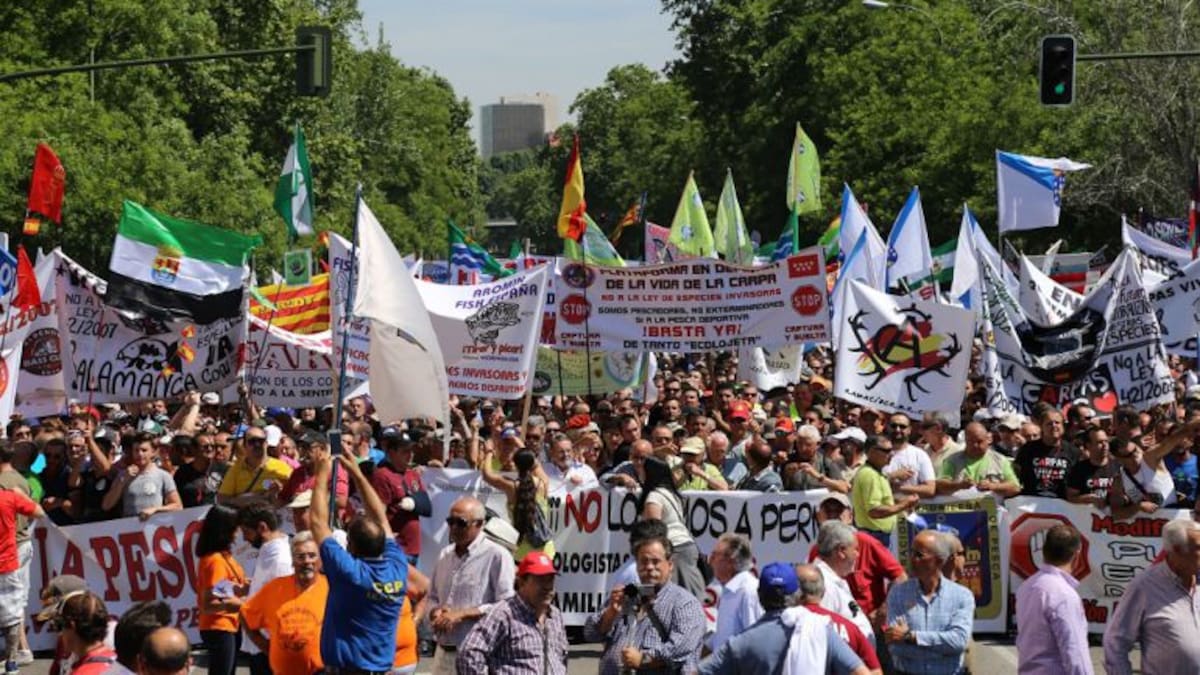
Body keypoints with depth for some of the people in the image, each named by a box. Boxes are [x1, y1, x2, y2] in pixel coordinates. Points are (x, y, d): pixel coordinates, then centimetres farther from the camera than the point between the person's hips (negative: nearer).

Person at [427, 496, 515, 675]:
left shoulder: (497, 556, -7)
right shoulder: (445, 555, 16)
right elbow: (433, 597, 24)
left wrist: (462, 614, -15)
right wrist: (436, 613, 0)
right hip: (444, 653, 7)